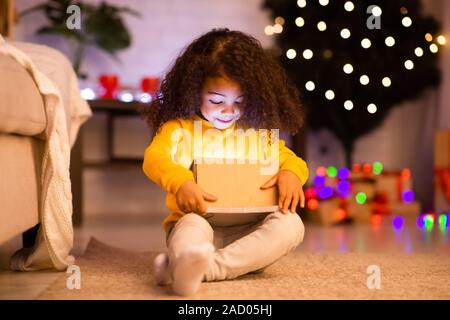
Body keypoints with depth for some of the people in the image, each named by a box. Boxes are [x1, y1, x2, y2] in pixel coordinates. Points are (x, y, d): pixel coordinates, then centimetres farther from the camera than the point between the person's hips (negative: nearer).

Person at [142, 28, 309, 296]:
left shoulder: (257, 132, 17)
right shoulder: (179, 128, 5)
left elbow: (289, 158, 18)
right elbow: (154, 157, -11)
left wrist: (291, 173, -10)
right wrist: (181, 183, -34)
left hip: (248, 230, 3)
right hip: (199, 221, -2)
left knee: (291, 224, -26)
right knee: (191, 225, -36)